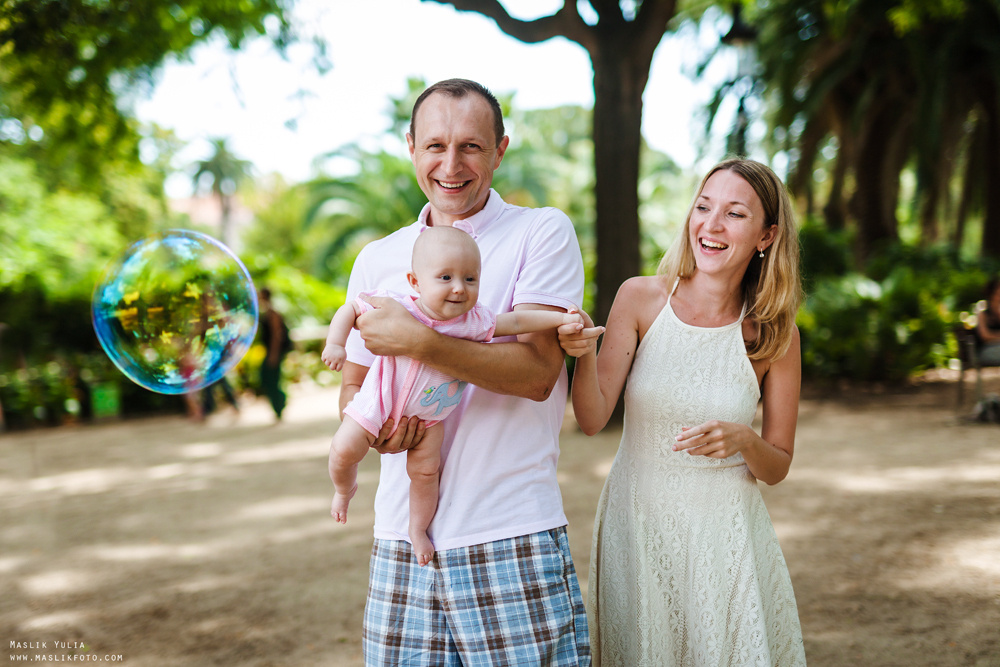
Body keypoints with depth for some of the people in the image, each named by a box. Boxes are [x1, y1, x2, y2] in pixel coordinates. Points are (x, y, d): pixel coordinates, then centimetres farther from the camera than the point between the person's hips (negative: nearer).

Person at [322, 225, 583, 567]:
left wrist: (562, 318, -22)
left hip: (430, 413, 2)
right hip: (381, 400, -2)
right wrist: (335, 343, -24)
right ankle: (345, 489, 28)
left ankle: (418, 529, 25)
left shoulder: (473, 320, -19)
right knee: (343, 450, -8)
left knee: (425, 470, -1)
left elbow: (515, 322, -14)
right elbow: (351, 308, -12)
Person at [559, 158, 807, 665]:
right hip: (635, 523, 0)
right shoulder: (640, 299, -6)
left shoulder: (774, 334, -5)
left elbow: (777, 467, 1)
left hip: (724, 535, 0)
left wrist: (742, 439, -20)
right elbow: (592, 419, -10)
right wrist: (584, 353, -28)